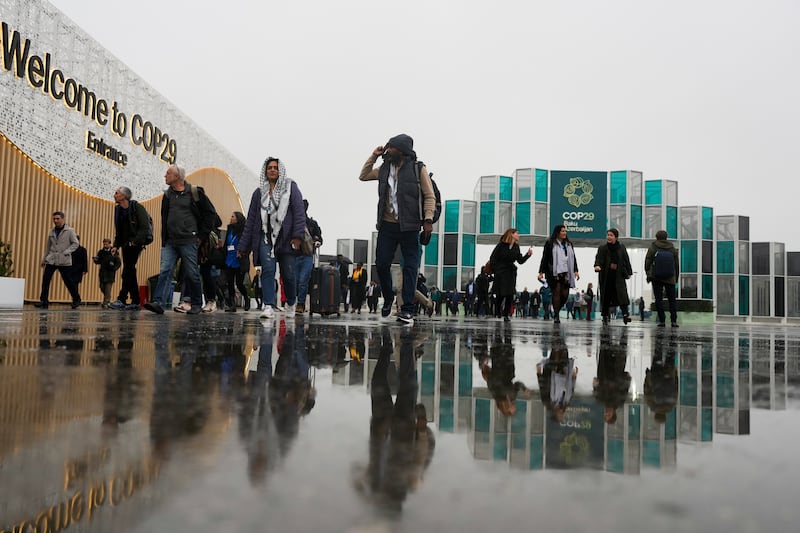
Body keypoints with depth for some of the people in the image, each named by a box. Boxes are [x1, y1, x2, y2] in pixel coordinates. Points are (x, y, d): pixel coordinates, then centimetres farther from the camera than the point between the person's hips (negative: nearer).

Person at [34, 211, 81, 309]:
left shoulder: (69, 231, -2)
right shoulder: (52, 232, 12)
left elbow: (75, 244, -4)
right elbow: (48, 247, 20)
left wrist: (66, 252, -15)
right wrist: (44, 259, 19)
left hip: (64, 261, -4)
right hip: (51, 260, 4)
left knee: (68, 281, 1)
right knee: (45, 279, -7)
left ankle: (76, 299, 18)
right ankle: (44, 301, -3)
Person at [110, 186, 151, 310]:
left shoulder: (137, 207, -6)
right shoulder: (118, 210, 16)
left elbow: (145, 227, -13)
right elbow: (118, 230, 18)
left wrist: (136, 241, -21)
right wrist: (116, 245, 8)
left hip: (135, 243, -8)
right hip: (125, 244, 8)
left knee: (127, 271, -16)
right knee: (130, 272, 6)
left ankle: (121, 299, -19)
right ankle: (136, 301, 9)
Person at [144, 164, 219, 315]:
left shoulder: (195, 192, -2)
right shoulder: (167, 195, 14)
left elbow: (210, 213, 1)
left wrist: (202, 236, -1)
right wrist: (164, 238, 15)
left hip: (188, 242, -4)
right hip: (170, 242, 5)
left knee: (191, 274, 1)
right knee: (165, 271, -8)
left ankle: (196, 305, 15)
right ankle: (158, 302, -14)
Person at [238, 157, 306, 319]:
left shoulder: (290, 187, 7)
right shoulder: (259, 192, 15)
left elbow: (299, 211, -3)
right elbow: (250, 220, 15)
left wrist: (297, 235, -16)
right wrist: (242, 246, 11)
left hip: (285, 238, -2)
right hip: (265, 237, 2)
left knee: (288, 274, 2)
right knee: (268, 270, -14)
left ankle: (291, 302, 27)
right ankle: (269, 306, -16)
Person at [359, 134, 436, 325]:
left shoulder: (418, 169, -2)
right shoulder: (384, 169, 13)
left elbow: (430, 197, -4)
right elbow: (363, 176, 22)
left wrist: (428, 220, -15)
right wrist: (373, 156, 11)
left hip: (409, 226, -4)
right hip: (387, 225, 5)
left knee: (410, 267, -2)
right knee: (382, 264, 5)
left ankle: (407, 310, -2)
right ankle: (388, 298, 28)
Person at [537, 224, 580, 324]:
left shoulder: (569, 244, 16)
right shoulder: (550, 243, 2)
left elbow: (573, 258, 17)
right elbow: (544, 258, 1)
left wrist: (575, 271, 7)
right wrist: (541, 272, -4)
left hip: (565, 273, 4)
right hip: (554, 273, -4)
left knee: (565, 294, -1)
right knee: (556, 293, -7)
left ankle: (556, 310, 21)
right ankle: (556, 316, -2)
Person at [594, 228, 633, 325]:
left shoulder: (621, 247, 6)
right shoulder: (602, 248, 1)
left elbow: (626, 260, 12)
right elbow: (598, 258, -12)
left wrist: (629, 272, 10)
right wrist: (597, 266, -33)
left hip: (619, 276, 0)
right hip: (606, 276, 0)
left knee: (622, 294, -15)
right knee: (606, 296, 4)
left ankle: (625, 314, -22)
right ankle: (605, 316, 15)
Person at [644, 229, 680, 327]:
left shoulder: (652, 248, -3)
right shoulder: (672, 249, 5)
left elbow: (647, 263, -2)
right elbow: (677, 264, 9)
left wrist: (648, 275, 8)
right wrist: (676, 278, 16)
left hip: (656, 278, -2)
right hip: (670, 279, 2)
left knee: (659, 299, 3)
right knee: (672, 299, 7)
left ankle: (662, 320, -1)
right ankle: (673, 320, 0)